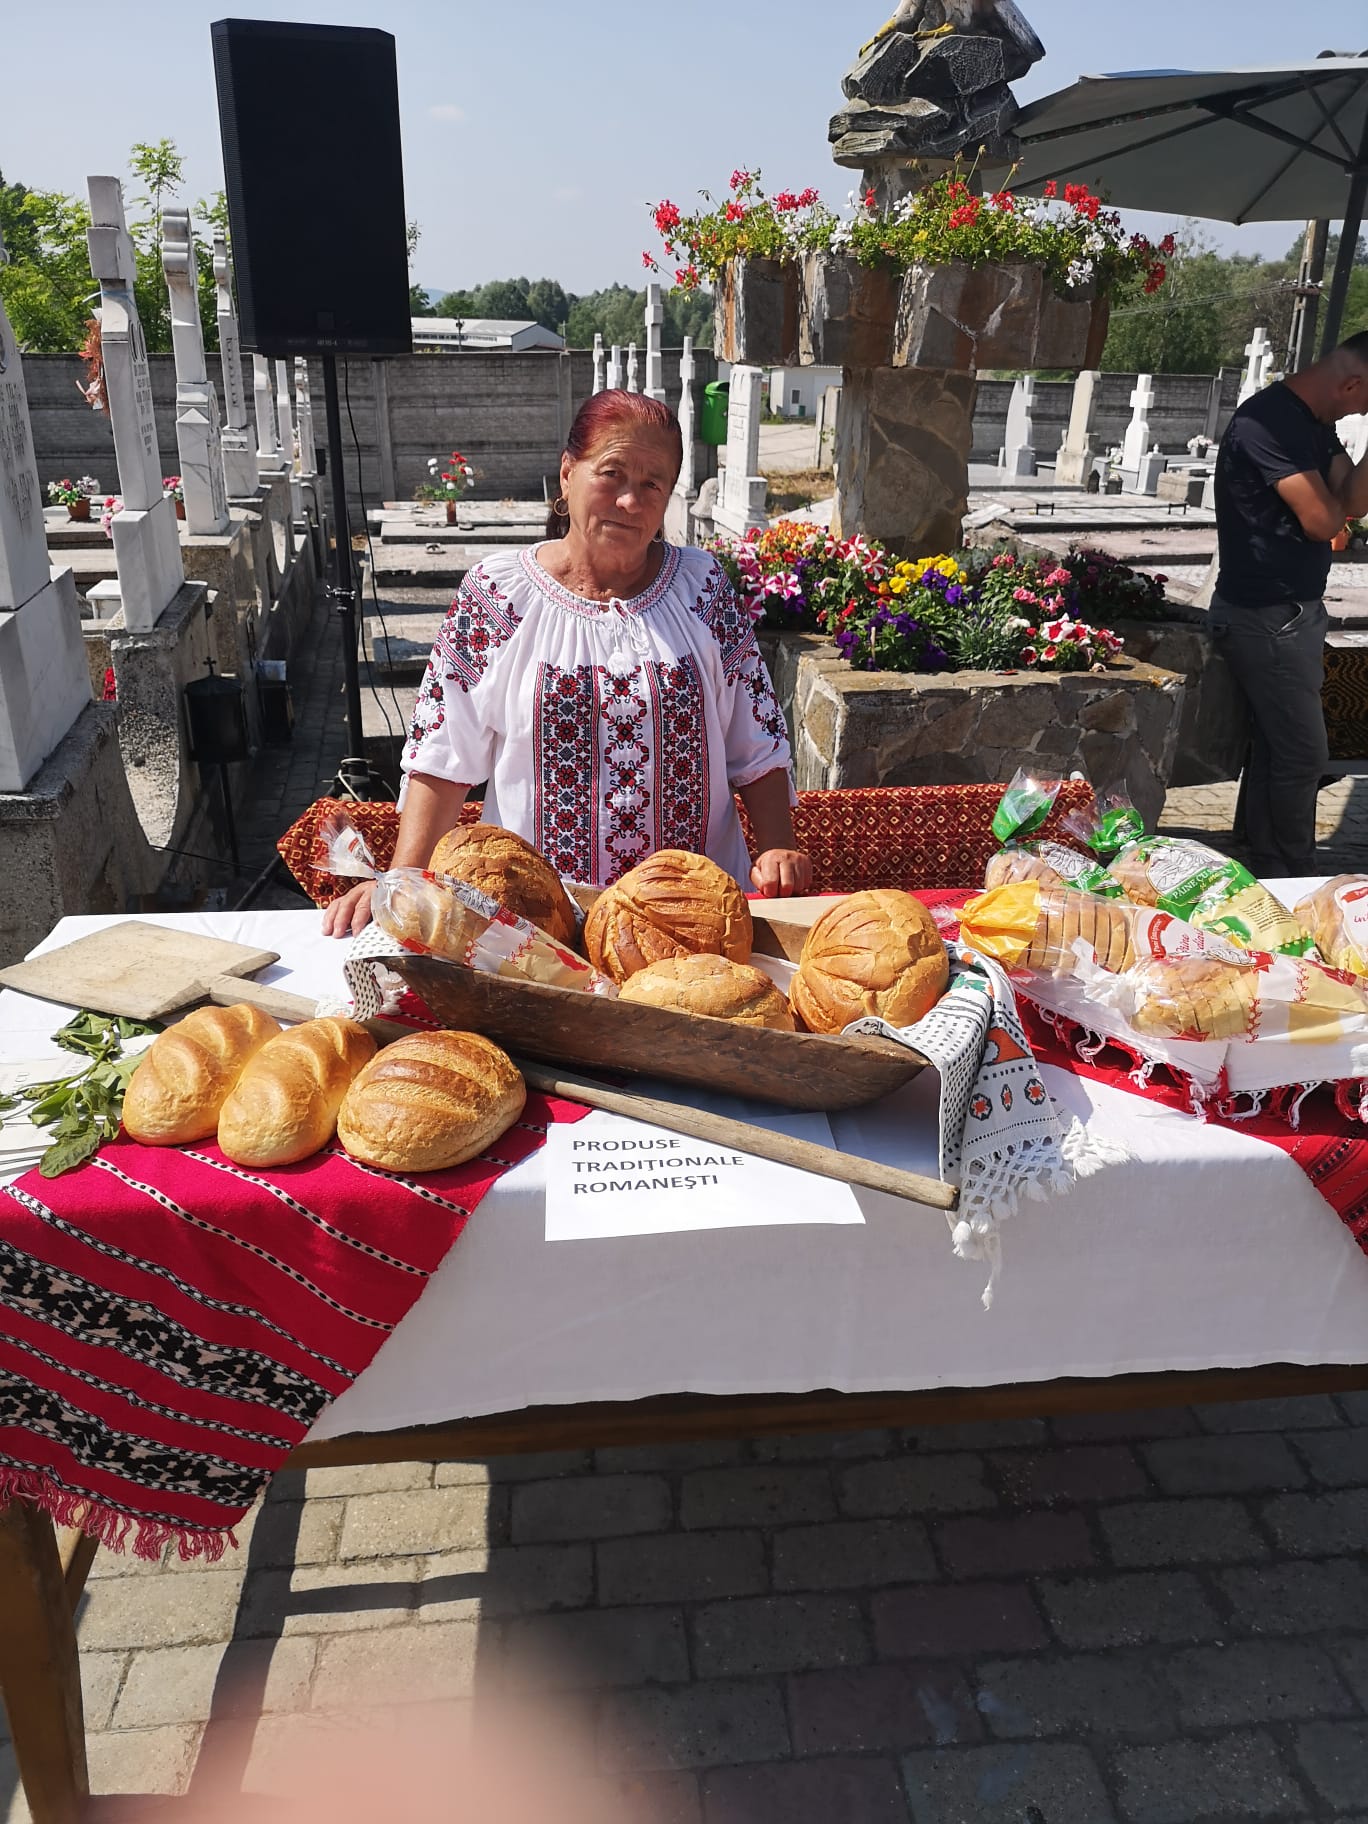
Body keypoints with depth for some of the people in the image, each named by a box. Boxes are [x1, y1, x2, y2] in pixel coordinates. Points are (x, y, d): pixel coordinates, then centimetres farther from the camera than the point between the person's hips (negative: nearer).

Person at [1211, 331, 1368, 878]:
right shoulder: (1269, 421, -20)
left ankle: (1266, 871, 27)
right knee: (1304, 753, -4)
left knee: (1273, 747, 16)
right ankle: (1295, 878, 10)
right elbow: (1324, 521, -22)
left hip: (1295, 611, 10)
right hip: (1266, 617, -10)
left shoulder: (1313, 423, 12)